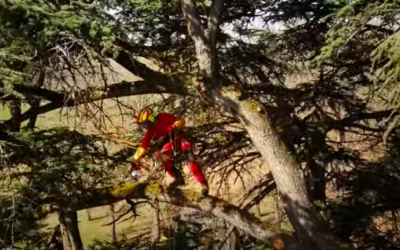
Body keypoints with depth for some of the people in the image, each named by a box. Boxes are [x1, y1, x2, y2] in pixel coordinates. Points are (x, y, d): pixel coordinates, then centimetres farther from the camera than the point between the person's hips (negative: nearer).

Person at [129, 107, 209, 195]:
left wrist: (174, 127, -30)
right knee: (164, 156, -29)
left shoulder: (163, 117, -9)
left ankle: (203, 183, -22)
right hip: (168, 143, 4)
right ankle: (178, 178, -22)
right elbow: (143, 146, 5)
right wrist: (134, 161, 2)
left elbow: (181, 120, -10)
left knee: (191, 159, -24)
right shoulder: (150, 132, 3)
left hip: (179, 138, -4)